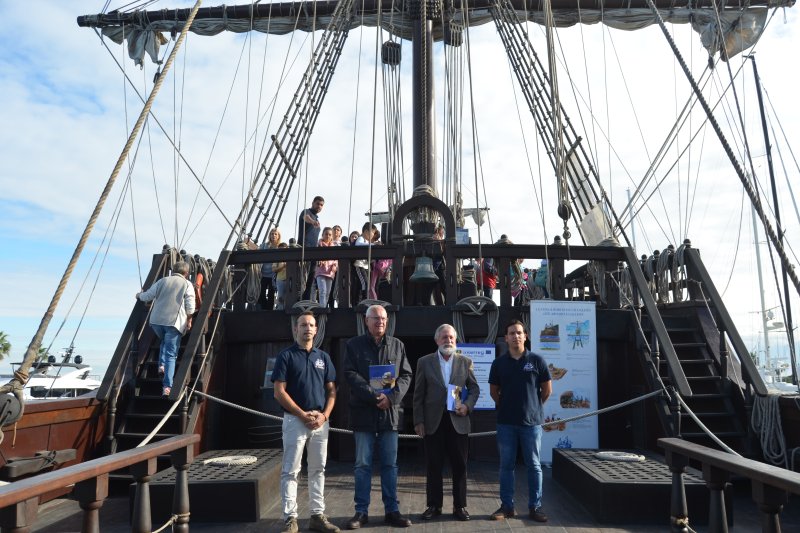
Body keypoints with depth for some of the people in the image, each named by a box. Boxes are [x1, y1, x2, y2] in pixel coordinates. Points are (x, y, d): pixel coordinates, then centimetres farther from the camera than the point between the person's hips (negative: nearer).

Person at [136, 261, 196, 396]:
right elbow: (190, 306, -2)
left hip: (156, 320, 3)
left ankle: (161, 365, 14)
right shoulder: (187, 284, 6)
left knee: (164, 341, 33)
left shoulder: (162, 281, 14)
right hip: (173, 322, -3)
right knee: (171, 354, -1)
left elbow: (147, 296, 19)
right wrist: (189, 320, 9)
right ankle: (167, 386, -8)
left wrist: (139, 295, 40)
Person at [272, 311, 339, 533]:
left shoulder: (323, 357, 11)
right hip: (295, 420, -4)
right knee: (290, 471, 1)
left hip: (321, 421, 4)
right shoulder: (286, 356, -2)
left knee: (318, 470, 10)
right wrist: (304, 415, -12)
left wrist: (324, 415, -6)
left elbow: (332, 390, 9)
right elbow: (279, 392, -8)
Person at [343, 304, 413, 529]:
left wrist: (391, 397, -12)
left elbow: (406, 375, 4)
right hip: (363, 411, -2)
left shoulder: (397, 345, 8)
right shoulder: (354, 345, 1)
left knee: (390, 465, 10)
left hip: (390, 412, 2)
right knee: (362, 465, 6)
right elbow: (351, 375, -8)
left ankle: (392, 511, 19)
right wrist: (374, 396, -18)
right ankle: (361, 511, 16)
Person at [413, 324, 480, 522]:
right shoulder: (424, 362, 2)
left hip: (458, 421, 1)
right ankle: (434, 505, 19)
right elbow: (418, 395, 2)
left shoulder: (465, 362, 6)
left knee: (459, 466, 6)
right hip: (433, 421, -1)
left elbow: (474, 389, 9)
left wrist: (468, 405, -9)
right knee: (433, 466, 7)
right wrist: (418, 421, -3)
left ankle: (460, 506, 19)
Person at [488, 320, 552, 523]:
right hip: (506, 422, 1)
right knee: (506, 465, 7)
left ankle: (535, 507, 18)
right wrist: (507, 407, 11)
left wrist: (533, 407, 11)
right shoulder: (499, 363, 1)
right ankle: (507, 506, 17)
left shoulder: (537, 360, -3)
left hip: (532, 421, -1)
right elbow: (494, 391, 11)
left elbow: (547, 389, 4)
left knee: (534, 465, 7)